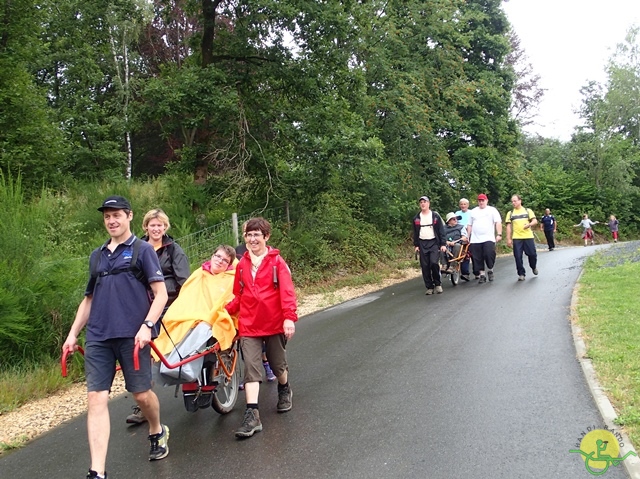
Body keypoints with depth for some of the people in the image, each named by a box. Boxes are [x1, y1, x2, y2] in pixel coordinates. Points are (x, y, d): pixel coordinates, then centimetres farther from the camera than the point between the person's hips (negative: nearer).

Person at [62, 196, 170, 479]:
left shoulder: (142, 250, 2)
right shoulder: (97, 256, 17)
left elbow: (161, 293, -4)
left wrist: (147, 326, -17)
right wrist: (73, 333, 16)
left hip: (131, 336, -4)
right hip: (97, 338, 4)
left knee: (141, 394, 5)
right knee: (96, 398, -5)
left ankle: (157, 432, 37)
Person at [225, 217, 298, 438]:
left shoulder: (276, 261, -7)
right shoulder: (242, 264, 6)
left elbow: (287, 291, -15)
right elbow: (239, 296, 11)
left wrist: (289, 317, -26)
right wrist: (224, 311, -4)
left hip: (274, 323, -2)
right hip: (249, 325, 3)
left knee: (277, 364, 14)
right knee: (251, 369, -5)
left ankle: (285, 391, 45)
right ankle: (252, 415, -6)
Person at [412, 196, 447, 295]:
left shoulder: (435, 216, 2)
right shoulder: (416, 218, 9)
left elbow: (441, 230, 1)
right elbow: (415, 233, 13)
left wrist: (443, 244, -6)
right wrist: (416, 245, 5)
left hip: (434, 243, -3)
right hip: (422, 244, 3)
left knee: (434, 263, -18)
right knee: (425, 266, 0)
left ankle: (438, 284, 1)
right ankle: (429, 287, 9)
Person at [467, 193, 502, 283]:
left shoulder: (492, 210, 7)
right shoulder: (473, 211, 17)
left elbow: (498, 223, -2)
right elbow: (469, 225, 17)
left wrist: (499, 234, -14)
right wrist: (468, 237, 11)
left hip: (488, 239, -3)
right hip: (475, 240, 3)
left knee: (489, 254, -17)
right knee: (477, 259, 0)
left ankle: (490, 270, 7)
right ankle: (481, 274, 10)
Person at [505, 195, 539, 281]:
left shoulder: (528, 211, 8)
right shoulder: (510, 213, 10)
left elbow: (535, 221, 1)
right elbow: (509, 226, 7)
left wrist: (529, 224, -21)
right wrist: (509, 239, -1)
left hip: (528, 237, -1)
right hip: (516, 238, 1)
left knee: (532, 254, 0)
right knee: (518, 257, -4)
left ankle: (534, 267, 30)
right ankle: (521, 274, 6)